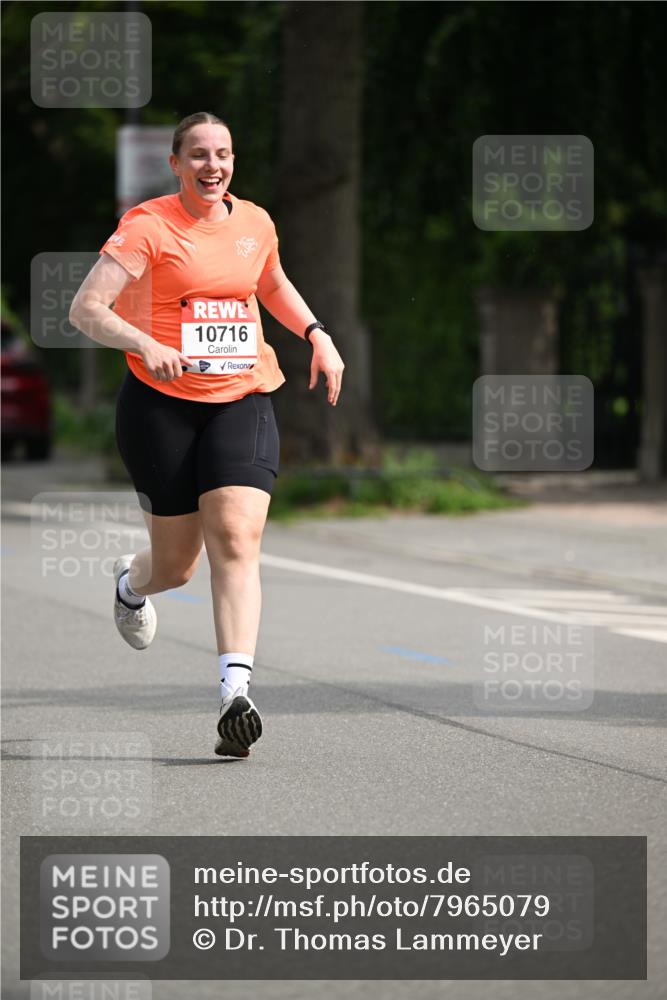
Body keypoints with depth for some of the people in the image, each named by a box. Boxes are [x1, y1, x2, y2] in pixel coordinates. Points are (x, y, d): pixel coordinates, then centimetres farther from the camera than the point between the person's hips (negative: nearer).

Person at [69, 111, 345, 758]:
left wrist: (317, 334, 14)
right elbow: (85, 309, -14)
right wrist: (144, 344, -31)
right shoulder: (148, 227, -8)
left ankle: (235, 692, -24)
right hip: (161, 405, -3)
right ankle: (130, 583, 46)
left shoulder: (254, 223, 8)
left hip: (243, 402, 3)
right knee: (177, 564, 7)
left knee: (236, 537, -18)